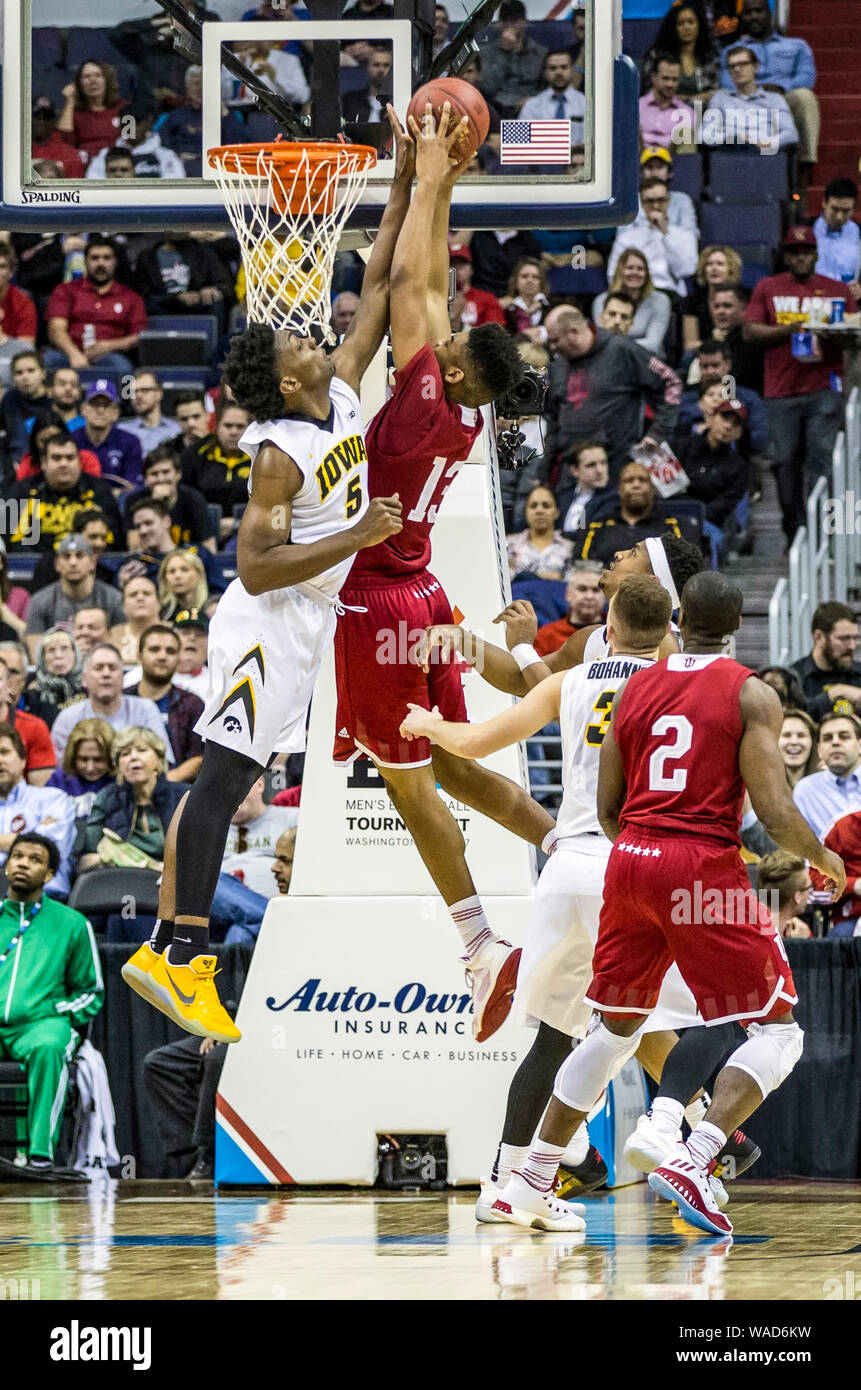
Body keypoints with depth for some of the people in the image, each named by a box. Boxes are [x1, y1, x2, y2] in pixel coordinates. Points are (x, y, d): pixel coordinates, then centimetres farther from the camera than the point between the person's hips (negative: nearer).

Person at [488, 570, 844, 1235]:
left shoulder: (635, 688, 11)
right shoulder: (751, 695, -4)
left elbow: (607, 809, 13)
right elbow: (775, 810, -11)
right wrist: (824, 859, 8)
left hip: (631, 858, 6)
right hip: (705, 867, -6)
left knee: (616, 1027, 21)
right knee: (777, 1029, 4)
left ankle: (530, 1184, 20)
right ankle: (692, 1160, -16)